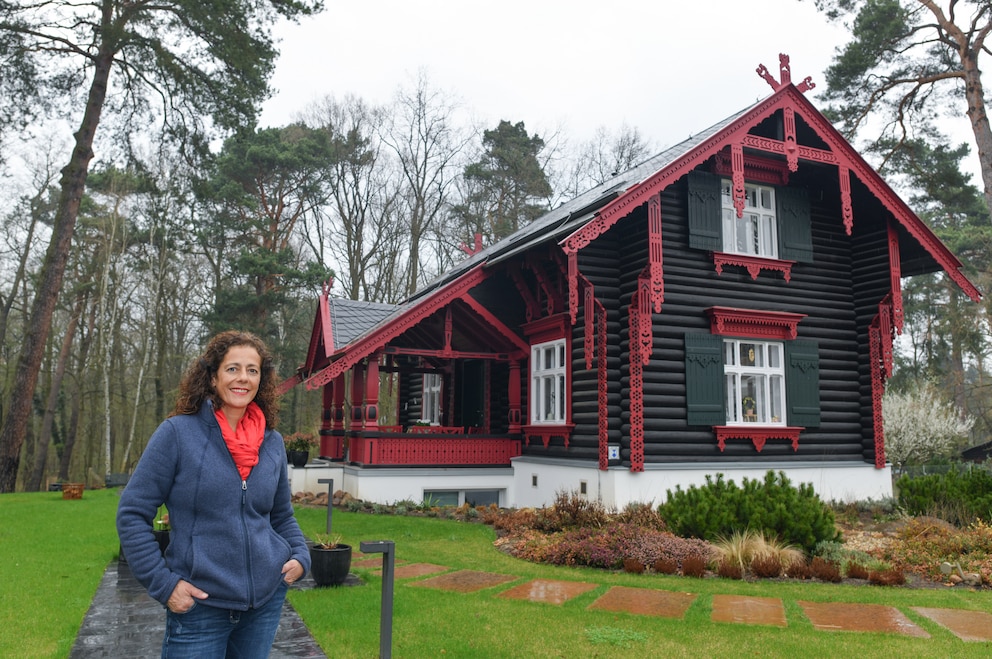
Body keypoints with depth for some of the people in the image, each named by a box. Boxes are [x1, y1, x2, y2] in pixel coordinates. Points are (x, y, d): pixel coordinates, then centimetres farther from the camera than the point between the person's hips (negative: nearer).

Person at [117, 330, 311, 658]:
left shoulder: (272, 442, 3)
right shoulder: (177, 433, -9)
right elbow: (132, 514, -7)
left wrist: (300, 556, -2)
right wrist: (164, 583, -12)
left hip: (267, 599, 4)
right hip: (199, 606, -4)